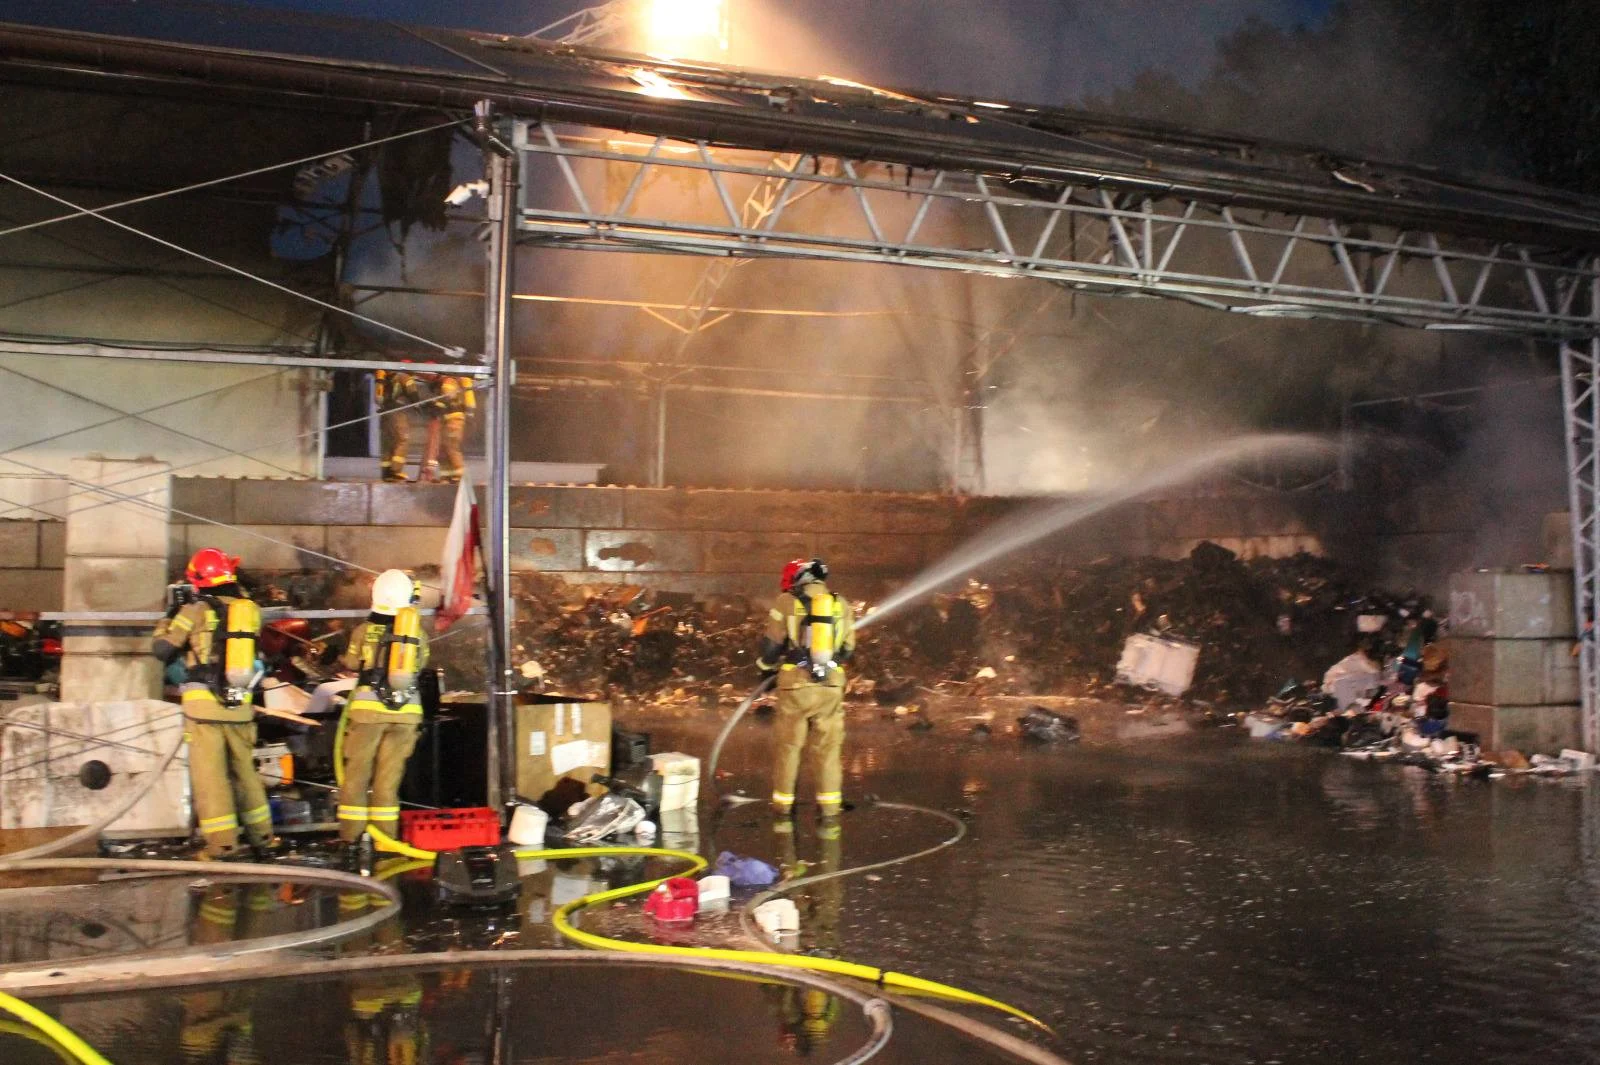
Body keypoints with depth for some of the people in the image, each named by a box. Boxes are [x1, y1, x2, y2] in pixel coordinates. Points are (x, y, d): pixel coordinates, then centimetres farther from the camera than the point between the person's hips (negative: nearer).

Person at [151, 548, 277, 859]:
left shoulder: (197, 610, -8)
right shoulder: (249, 609, 3)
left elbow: (161, 648, -2)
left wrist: (171, 613, 11)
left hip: (204, 704, -4)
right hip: (240, 705, 4)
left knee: (209, 774, 1)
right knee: (244, 769, 17)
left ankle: (222, 842, -1)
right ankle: (261, 835, 23)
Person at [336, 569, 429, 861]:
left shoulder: (364, 630, -2)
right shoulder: (418, 634, 3)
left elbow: (351, 664, 9)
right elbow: (421, 667, 11)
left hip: (368, 708, -2)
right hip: (406, 711, 2)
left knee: (356, 774, 7)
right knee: (389, 777, 9)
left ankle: (350, 838, 6)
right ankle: (385, 839, 11)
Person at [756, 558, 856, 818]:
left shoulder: (787, 602, -3)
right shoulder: (841, 605, 7)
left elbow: (771, 644, -1)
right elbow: (847, 649, 12)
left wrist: (766, 667, 18)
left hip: (796, 685, -2)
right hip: (831, 686, 2)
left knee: (789, 746, 9)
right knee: (827, 748, 8)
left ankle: (782, 805, 15)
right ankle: (829, 808, 8)